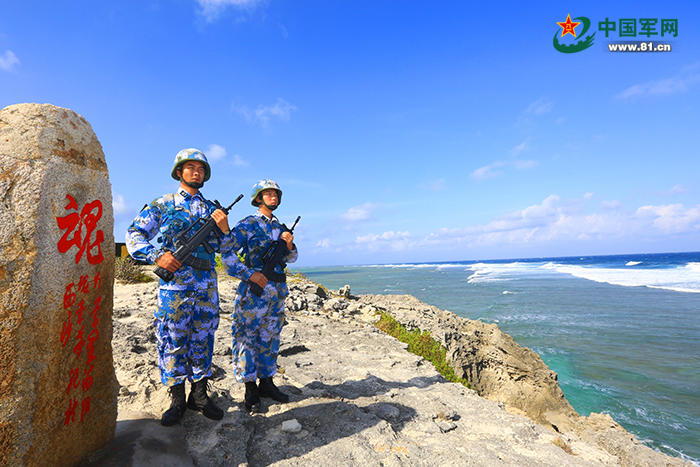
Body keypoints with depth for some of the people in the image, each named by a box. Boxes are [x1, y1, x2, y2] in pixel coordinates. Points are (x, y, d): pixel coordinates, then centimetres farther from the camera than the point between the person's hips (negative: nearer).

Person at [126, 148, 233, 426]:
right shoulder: (163, 205, 7)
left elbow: (223, 248, 15)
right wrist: (156, 256, -12)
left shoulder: (211, 209, 15)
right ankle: (177, 399, 17)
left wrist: (224, 229, -6)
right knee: (172, 341, 2)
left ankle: (199, 395, 22)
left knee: (203, 340, 9)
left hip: (206, 286, 3)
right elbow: (134, 235, 4)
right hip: (174, 284, -3)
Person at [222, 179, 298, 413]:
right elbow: (227, 253, -10)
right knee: (247, 337, 1)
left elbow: (291, 258, 17)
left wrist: (289, 245, -4)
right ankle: (250, 389, 14)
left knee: (270, 338, 13)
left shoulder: (279, 226, 15)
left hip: (277, 291, 6)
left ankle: (267, 383, 26)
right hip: (254, 290, -6)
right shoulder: (247, 225, -4)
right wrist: (249, 274, -18)